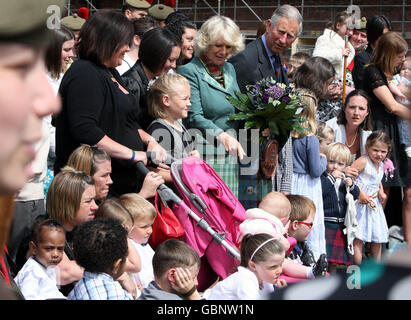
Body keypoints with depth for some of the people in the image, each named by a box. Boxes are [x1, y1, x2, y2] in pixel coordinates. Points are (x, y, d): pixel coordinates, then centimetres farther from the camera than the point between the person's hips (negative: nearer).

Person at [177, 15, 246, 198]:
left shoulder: (229, 69, 17)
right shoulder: (189, 71, -6)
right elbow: (194, 116, -13)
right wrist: (221, 135, -26)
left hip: (230, 152, 7)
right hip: (205, 152, -7)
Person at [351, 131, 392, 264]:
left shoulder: (381, 165, 11)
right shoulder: (363, 161, -14)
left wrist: (381, 192, 9)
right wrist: (360, 193, -24)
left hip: (374, 204, 8)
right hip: (361, 204, -8)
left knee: (377, 239, 13)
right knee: (358, 238, -9)